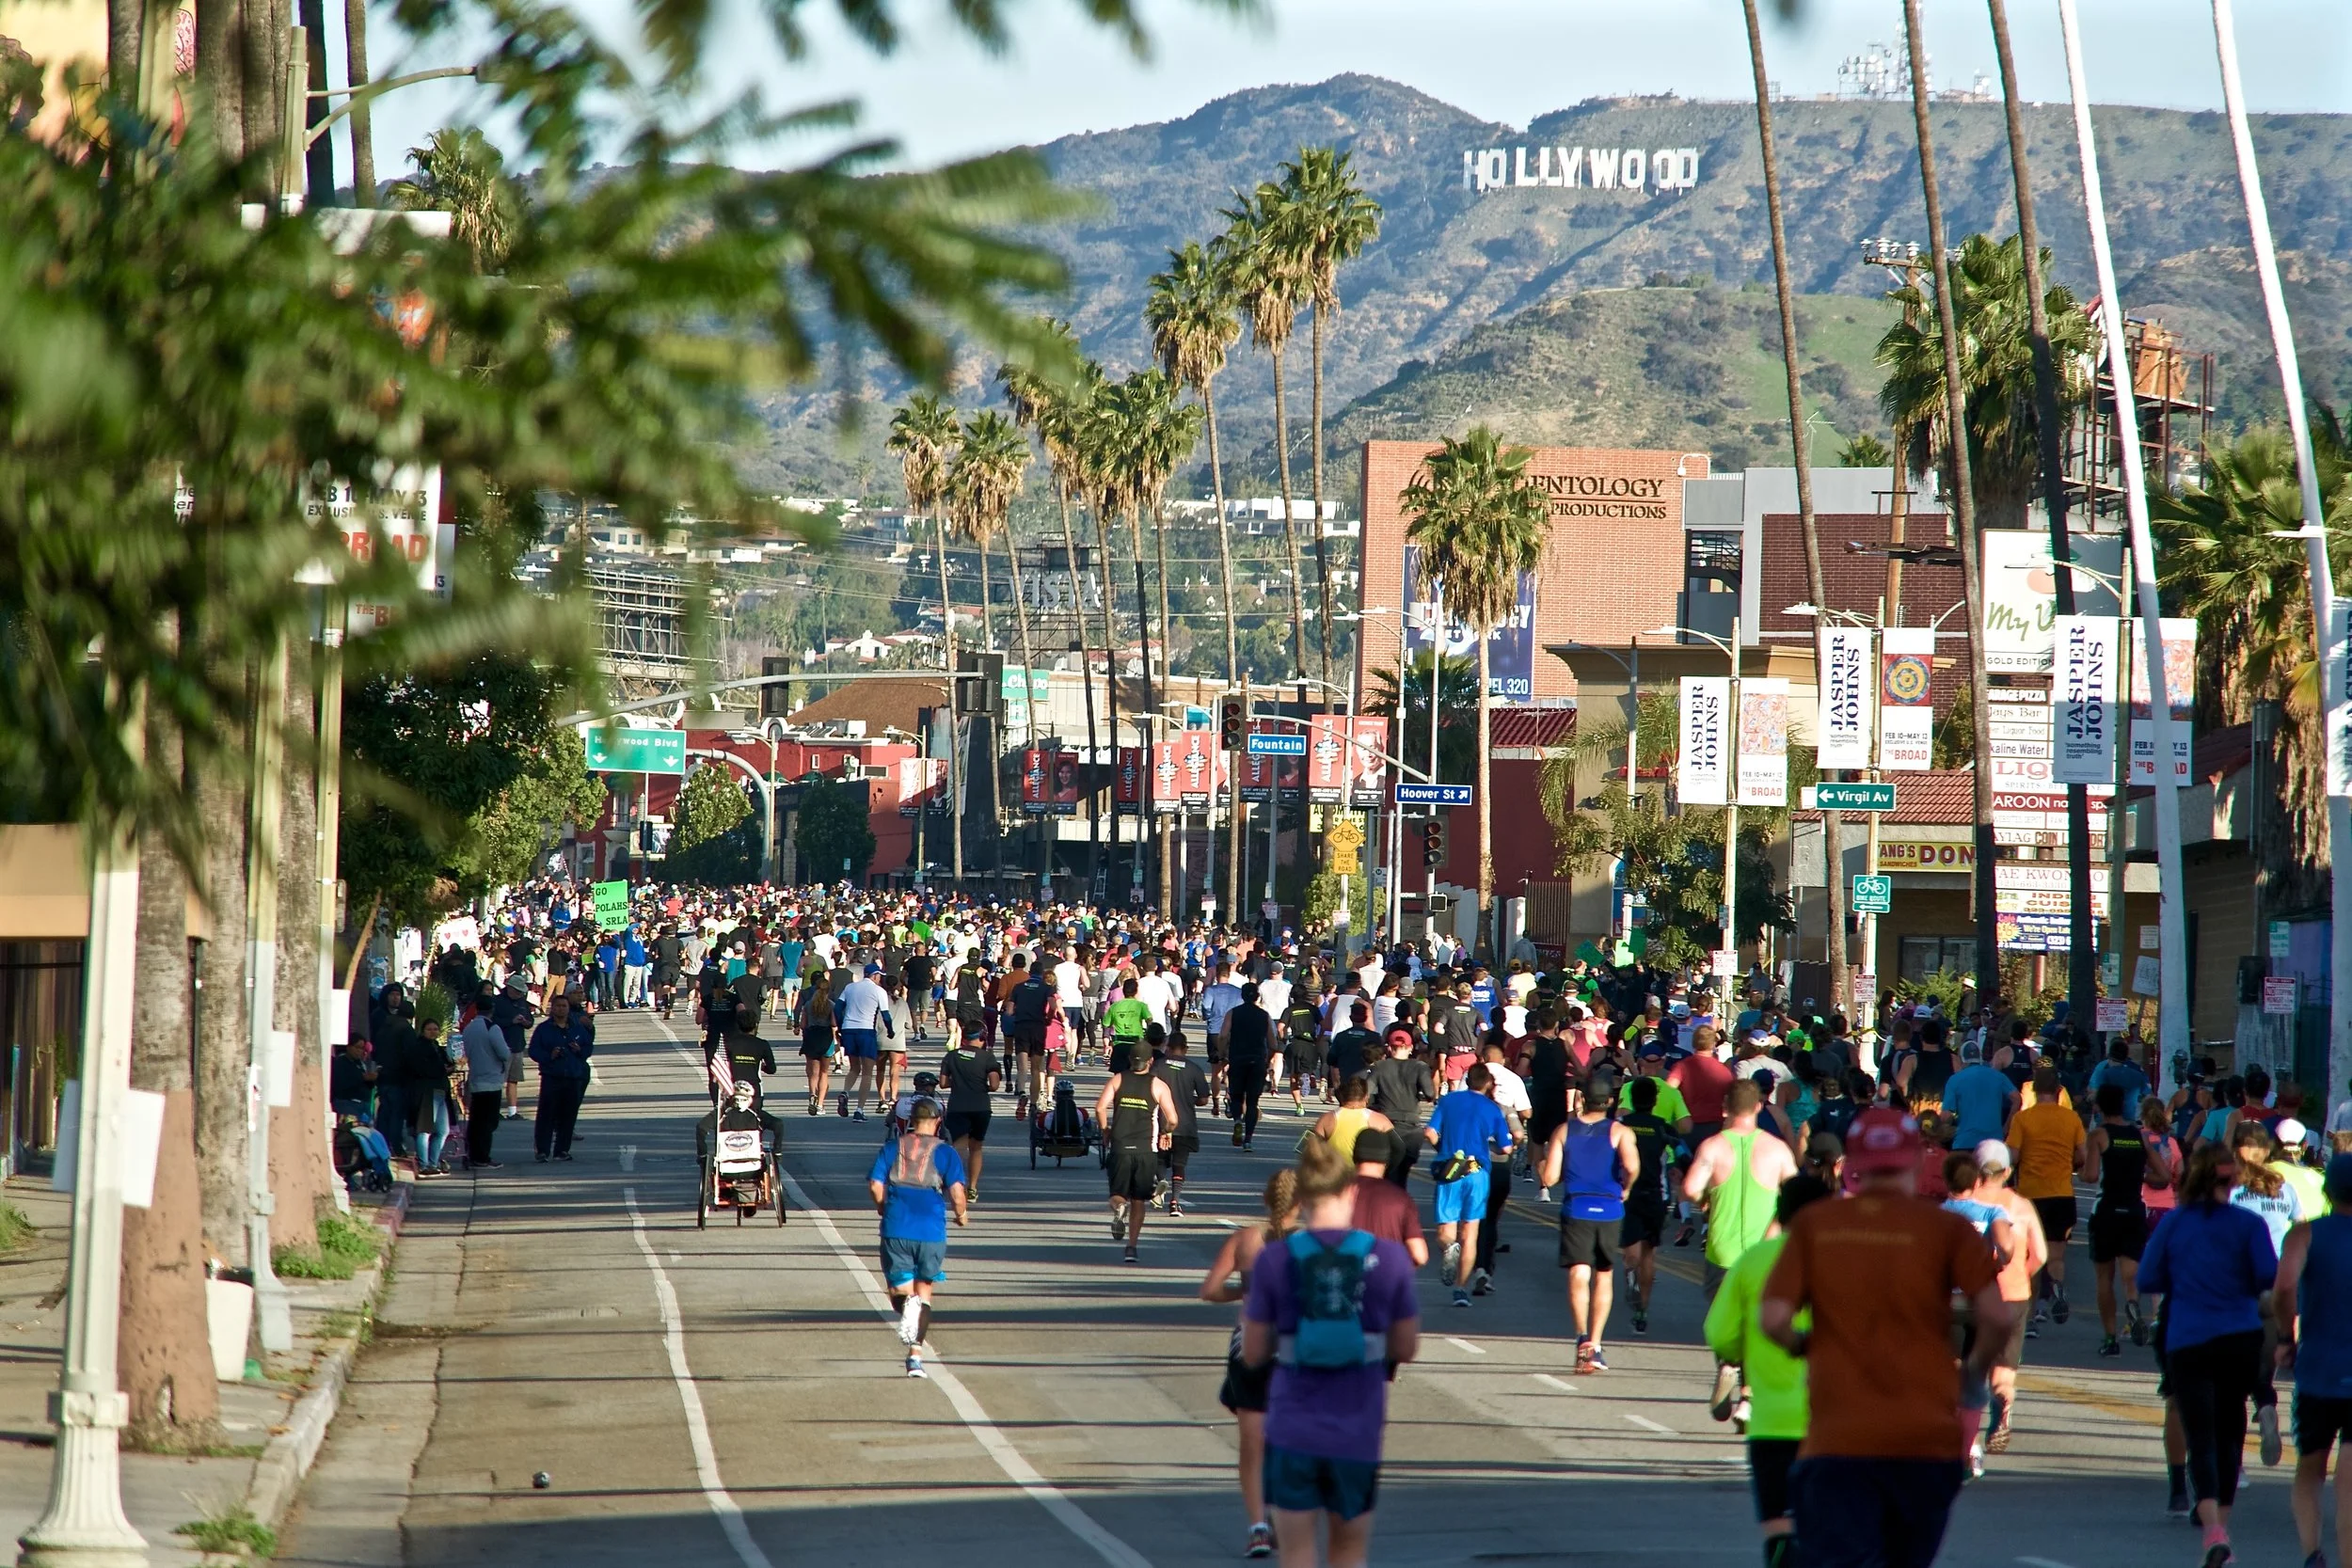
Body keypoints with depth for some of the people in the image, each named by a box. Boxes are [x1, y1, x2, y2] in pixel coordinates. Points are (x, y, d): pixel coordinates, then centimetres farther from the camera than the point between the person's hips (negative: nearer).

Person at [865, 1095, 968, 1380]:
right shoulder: (944, 1152, 1)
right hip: (931, 1229, -1)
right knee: (924, 1292, 13)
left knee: (900, 1290, 11)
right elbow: (956, 1190, -9)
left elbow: (875, 1184, -1)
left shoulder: (892, 1147, 7)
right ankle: (915, 1357, 4)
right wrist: (961, 1215, 12)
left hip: (896, 1228, 1)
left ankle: (905, 1304, -28)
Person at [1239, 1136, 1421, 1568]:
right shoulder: (1389, 1259, -5)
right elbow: (1406, 1349, 3)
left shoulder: (1275, 1261, -7)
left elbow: (1252, 1354, -1)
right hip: (1357, 1435, 1)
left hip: (1292, 1434, -1)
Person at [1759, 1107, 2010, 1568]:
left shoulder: (1813, 1225, 3)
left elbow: (1773, 1318, -5)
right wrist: (1976, 1371, 8)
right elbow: (1996, 1314, -11)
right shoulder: (1945, 1228, 0)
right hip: (1926, 1438, 1)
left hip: (1836, 1439, -1)